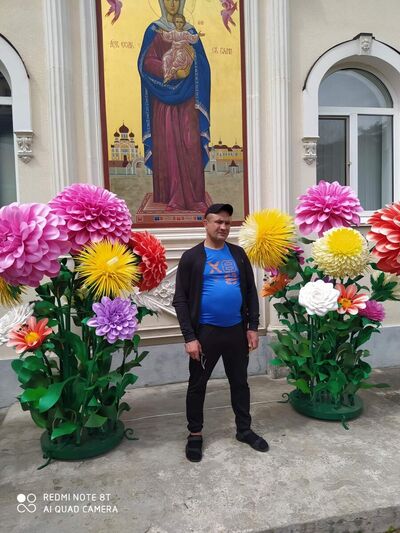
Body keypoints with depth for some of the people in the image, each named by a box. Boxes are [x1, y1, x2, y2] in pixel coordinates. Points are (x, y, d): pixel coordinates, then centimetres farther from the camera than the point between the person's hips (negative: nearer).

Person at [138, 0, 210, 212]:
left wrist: (191, 60, -12)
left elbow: (202, 65, 10)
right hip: (163, 100, -1)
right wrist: (172, 71, -16)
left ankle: (193, 196, -5)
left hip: (187, 100, 2)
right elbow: (146, 62, -4)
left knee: (191, 145, -8)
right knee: (167, 145, -5)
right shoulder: (153, 31, 9)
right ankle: (172, 197, 0)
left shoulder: (190, 31, 16)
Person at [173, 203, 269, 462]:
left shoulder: (238, 254, 5)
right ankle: (195, 434, 29)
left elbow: (251, 291, 8)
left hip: (237, 330, 3)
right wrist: (190, 337, -13)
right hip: (205, 331, -3)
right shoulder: (191, 257, -6)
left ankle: (244, 429, 35)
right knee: (197, 385, 10)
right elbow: (180, 300, -8)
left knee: (240, 382, 16)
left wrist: (253, 327, 2)